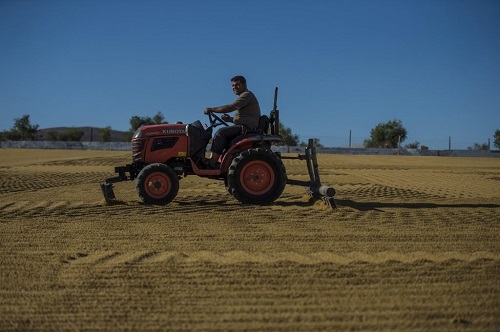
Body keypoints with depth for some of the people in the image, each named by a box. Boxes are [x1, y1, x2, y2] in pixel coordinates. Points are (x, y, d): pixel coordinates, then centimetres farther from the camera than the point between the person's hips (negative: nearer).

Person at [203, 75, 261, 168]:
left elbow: (230, 107, -18)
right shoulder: (244, 96, 25)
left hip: (247, 128, -11)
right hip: (243, 128, 11)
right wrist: (231, 119, 10)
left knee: (221, 132, -20)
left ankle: (212, 162, -21)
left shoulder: (247, 95, -7)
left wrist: (212, 109, -11)